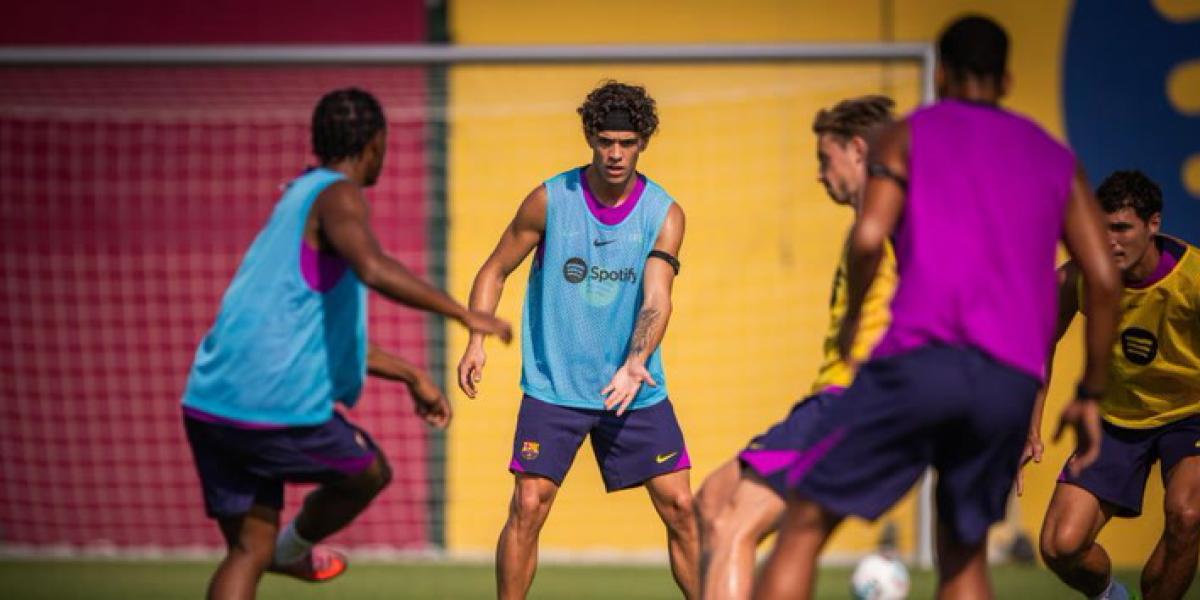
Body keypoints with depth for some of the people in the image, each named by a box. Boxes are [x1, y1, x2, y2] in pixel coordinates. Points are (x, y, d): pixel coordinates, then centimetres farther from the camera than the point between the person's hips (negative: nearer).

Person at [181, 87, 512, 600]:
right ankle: (293, 550, 42)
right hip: (279, 406, -8)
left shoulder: (296, 202, 25)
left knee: (248, 551, 10)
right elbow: (374, 270, -27)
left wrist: (410, 375, 39)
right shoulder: (338, 196, -5)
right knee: (368, 475, 21)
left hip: (208, 404, 8)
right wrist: (464, 314, -21)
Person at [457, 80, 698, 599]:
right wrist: (476, 342, -9)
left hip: (634, 390, 1)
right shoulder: (550, 201, -5)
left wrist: (635, 364, -32)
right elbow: (495, 270, 5)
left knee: (679, 507, -1)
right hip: (553, 386, -1)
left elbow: (656, 299, -15)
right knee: (528, 508, -9)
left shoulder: (664, 214, -4)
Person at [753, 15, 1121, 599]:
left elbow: (869, 237, -5)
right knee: (963, 550, 21)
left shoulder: (909, 134, 13)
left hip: (921, 358, -4)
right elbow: (1103, 278, 13)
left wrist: (852, 318, 12)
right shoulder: (1056, 159, 23)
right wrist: (1090, 395, 19)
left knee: (805, 523, 3)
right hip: (1013, 385, 4)